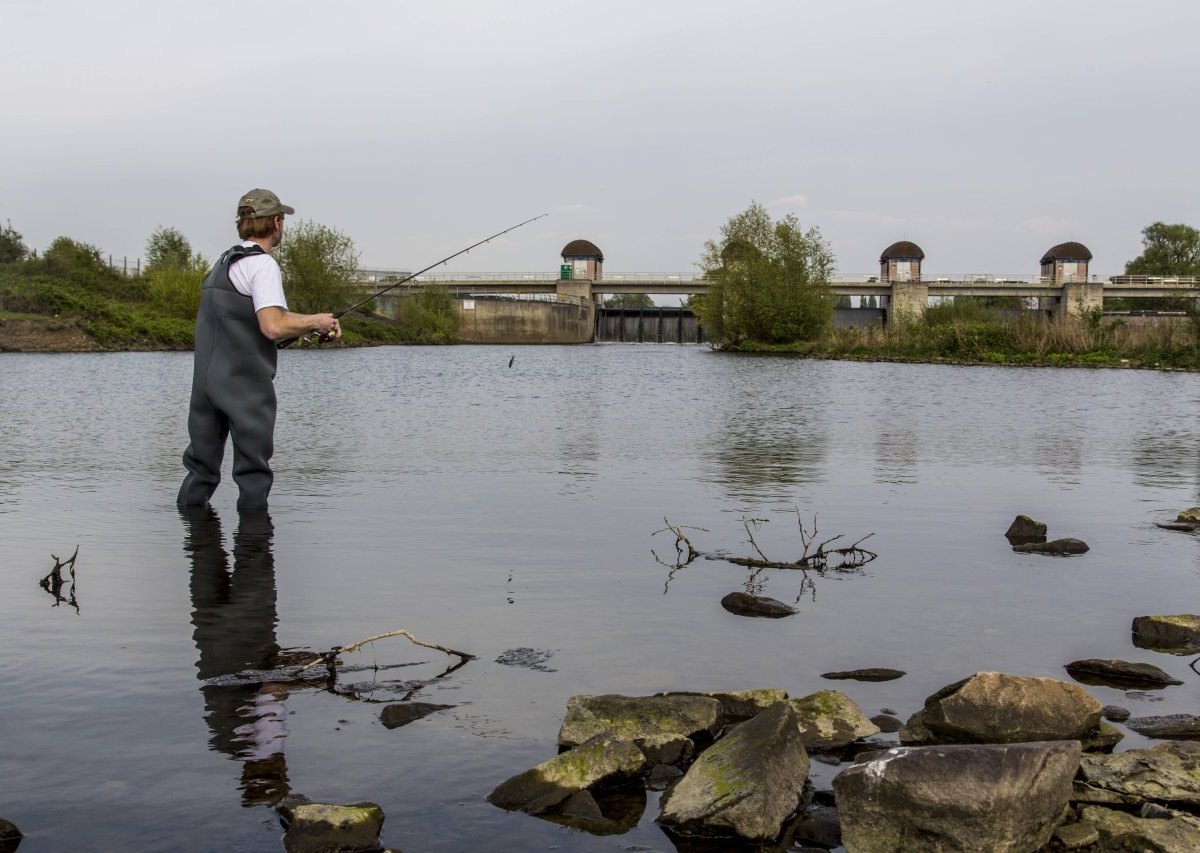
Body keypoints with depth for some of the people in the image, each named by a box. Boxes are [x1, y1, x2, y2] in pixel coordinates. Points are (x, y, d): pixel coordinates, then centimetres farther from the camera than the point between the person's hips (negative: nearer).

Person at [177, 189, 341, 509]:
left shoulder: (225, 261, 18)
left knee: (201, 465, 14)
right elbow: (273, 326, -22)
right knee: (253, 469, -1)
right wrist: (314, 321, -6)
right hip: (245, 384, -8)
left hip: (206, 380, 8)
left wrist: (311, 324, 15)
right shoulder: (262, 264, -10)